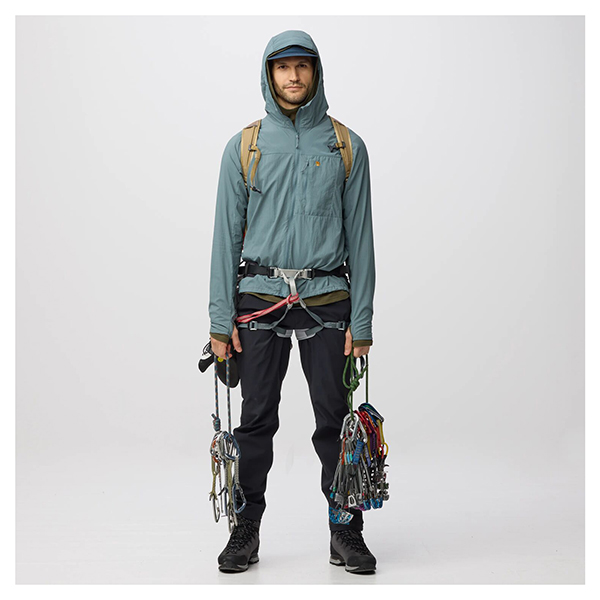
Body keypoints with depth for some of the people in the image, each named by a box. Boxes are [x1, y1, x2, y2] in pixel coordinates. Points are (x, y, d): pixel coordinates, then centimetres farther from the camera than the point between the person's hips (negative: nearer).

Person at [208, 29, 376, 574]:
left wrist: (362, 321, -1)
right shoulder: (244, 147, 7)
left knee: (335, 418, 3)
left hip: (327, 301, 0)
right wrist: (221, 319, -1)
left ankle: (346, 533, 15)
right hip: (260, 300, 0)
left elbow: (361, 236, 5)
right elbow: (227, 235, 6)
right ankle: (246, 530, 18)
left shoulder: (346, 146, 6)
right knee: (257, 420, 5)